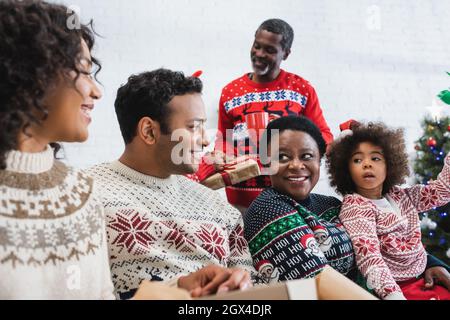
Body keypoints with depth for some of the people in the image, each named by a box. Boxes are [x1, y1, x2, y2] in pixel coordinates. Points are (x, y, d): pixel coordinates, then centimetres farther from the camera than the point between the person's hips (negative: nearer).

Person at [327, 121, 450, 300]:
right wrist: (393, 295, -34)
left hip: (422, 282, 7)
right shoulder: (354, 206, -11)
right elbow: (368, 256, -23)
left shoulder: (400, 196, 10)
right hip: (395, 289, -7)